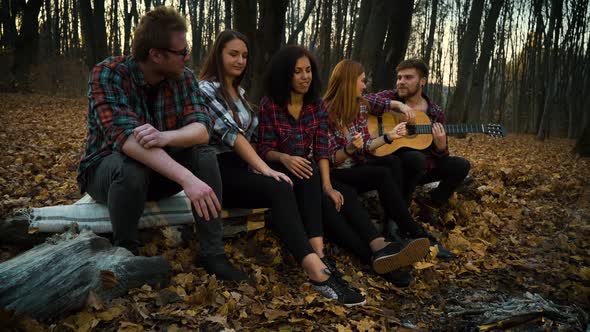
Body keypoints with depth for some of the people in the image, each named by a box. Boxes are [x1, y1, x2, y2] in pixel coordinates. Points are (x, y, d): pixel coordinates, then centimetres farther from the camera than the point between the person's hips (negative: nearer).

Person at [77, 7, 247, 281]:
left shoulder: (183, 77, -8)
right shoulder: (107, 74, -23)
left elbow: (201, 127, -21)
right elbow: (126, 137, -37)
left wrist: (166, 136, -45)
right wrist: (187, 179, -49)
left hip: (160, 170, 4)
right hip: (107, 168, -4)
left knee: (204, 154, -22)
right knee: (131, 168, -36)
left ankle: (213, 253, -16)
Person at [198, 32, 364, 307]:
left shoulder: (238, 91, 22)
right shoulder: (205, 88, -5)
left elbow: (250, 133, 15)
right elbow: (230, 132, -17)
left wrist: (259, 166, -5)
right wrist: (264, 168, -24)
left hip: (241, 166, 8)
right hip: (218, 170, -8)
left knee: (284, 191, -21)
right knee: (280, 191, -32)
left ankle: (314, 265, -31)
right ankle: (317, 272, -44)